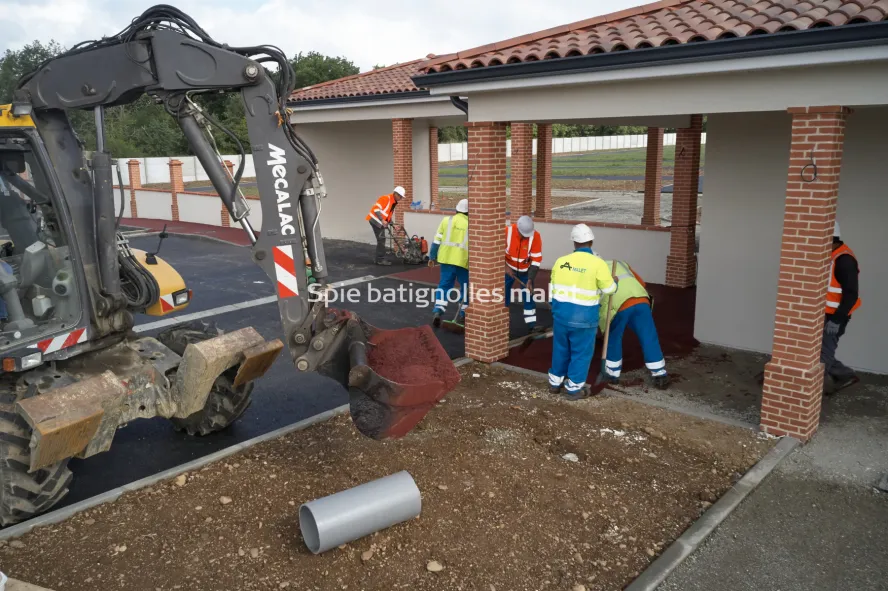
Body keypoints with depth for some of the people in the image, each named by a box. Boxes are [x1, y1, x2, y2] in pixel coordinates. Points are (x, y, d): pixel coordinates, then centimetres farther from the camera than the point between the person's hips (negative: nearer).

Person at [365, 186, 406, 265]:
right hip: (375, 220, -10)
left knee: (381, 240, 11)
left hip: (381, 222, 10)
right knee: (381, 239, -10)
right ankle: (380, 260, -7)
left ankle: (380, 259, 17)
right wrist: (382, 220, -29)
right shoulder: (386, 198, -17)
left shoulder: (394, 202, 13)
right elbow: (376, 208, -24)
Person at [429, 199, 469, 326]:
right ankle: (462, 315, 17)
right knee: (465, 287, 13)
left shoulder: (447, 220, 6)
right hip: (463, 261, -2)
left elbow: (437, 240, 6)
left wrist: (432, 257, 14)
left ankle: (438, 312, -6)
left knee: (444, 285, 9)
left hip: (446, 258, 2)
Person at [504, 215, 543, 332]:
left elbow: (536, 260, -19)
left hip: (525, 270, 0)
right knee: (504, 294, 5)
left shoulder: (535, 236, -24)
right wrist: (505, 267, -23)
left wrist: (530, 280, -22)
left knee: (528, 296, -1)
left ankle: (531, 323, 9)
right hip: (509, 269, 0)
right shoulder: (507, 232, -25)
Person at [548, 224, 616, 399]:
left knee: (560, 349, 19)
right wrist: (614, 282, 20)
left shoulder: (561, 261, 0)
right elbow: (609, 289, -3)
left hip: (560, 313, 4)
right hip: (583, 318, -4)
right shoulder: (597, 263, -13)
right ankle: (574, 388, 19)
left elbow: (553, 288, 9)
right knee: (581, 352, 11)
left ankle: (555, 382, 31)